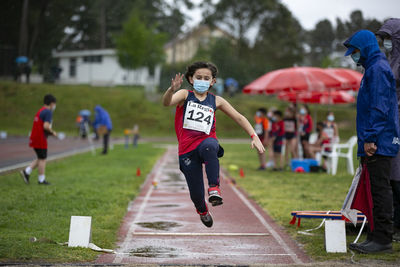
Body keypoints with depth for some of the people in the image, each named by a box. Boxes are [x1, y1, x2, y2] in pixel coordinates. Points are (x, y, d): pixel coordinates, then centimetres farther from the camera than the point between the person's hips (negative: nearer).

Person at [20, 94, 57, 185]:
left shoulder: (40, 111, 17)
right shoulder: (48, 112, -13)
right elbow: (46, 126, -24)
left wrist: (50, 132, 15)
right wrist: (52, 132, -8)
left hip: (34, 138, 9)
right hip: (40, 139, -9)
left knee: (40, 159, 16)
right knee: (42, 159, 0)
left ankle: (26, 171, 8)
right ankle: (42, 179, 6)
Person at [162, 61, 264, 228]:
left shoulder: (216, 101, 10)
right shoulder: (185, 95, 4)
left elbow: (239, 118, 16)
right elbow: (166, 103, -17)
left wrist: (254, 136, 4)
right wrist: (172, 89, -39)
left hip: (207, 141, 0)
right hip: (187, 149, 0)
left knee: (209, 146, -39)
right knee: (196, 194, -1)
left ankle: (214, 188, -34)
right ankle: (202, 210, 36)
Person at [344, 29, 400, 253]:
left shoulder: (378, 68, -11)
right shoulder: (373, 68, 21)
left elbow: (379, 107, -19)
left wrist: (370, 138, -20)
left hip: (379, 143, -10)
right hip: (377, 143, 10)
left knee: (381, 189, -8)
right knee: (378, 190, 11)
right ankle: (377, 237, 16)